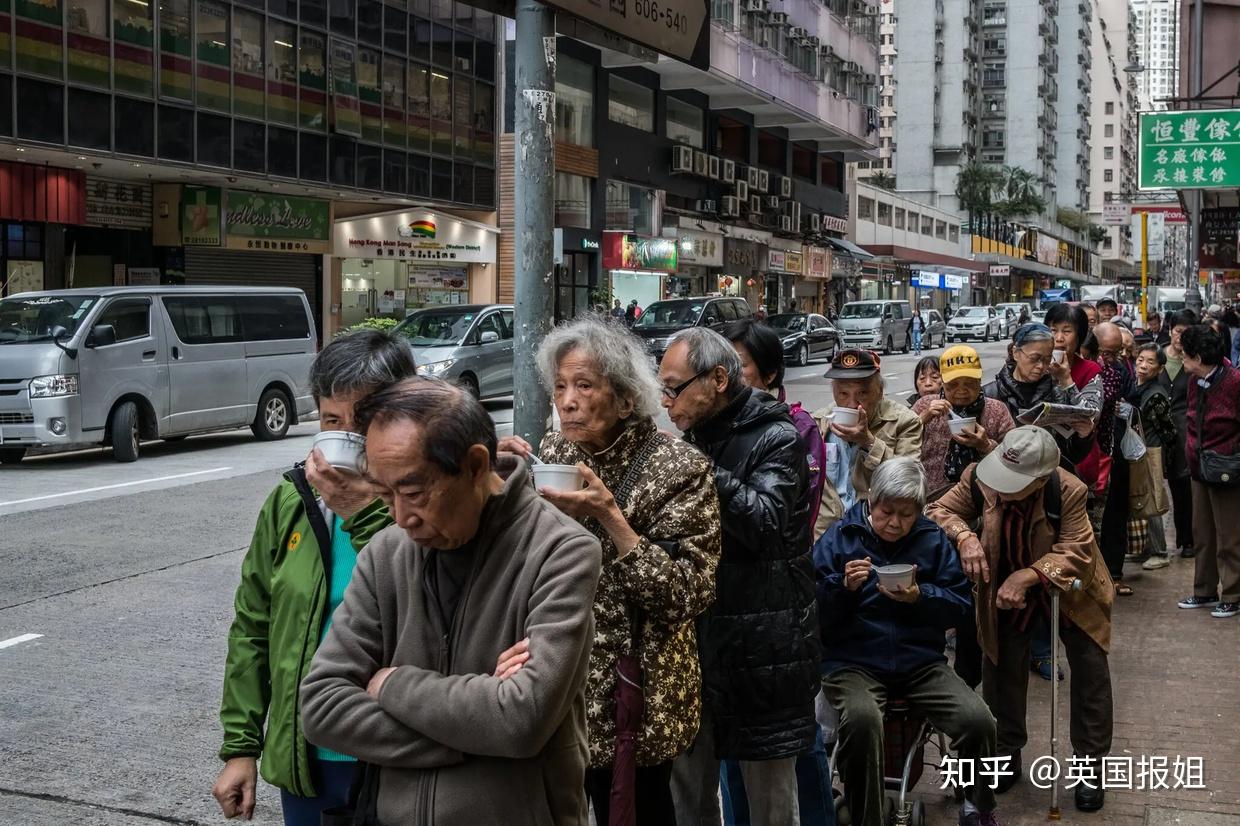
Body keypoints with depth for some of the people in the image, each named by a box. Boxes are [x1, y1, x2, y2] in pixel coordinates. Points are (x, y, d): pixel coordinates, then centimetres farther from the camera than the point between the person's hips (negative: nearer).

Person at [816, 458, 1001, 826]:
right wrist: (844, 587, -21)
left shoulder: (933, 540, 8)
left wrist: (919, 597, -14)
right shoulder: (838, 538, 1)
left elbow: (961, 606, 3)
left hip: (921, 662, 3)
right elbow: (813, 612, -3)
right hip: (854, 663, -3)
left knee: (978, 721, -19)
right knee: (861, 720, -36)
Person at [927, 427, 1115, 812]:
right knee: (1002, 666, 6)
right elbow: (940, 510, -17)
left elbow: (1076, 552, -32)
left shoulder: (1069, 491, -35)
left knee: (1090, 668, 2)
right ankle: (1006, 756, 25)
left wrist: (1028, 577, -44)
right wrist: (965, 536, -38)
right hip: (1005, 588, 2)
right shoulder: (979, 478, -28)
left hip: (1066, 586, -2)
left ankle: (1090, 766, 18)